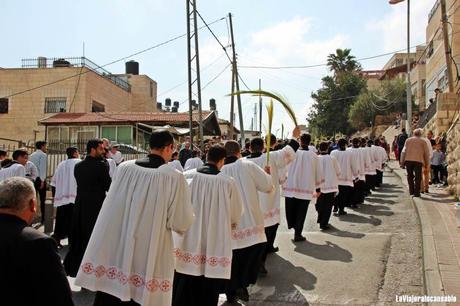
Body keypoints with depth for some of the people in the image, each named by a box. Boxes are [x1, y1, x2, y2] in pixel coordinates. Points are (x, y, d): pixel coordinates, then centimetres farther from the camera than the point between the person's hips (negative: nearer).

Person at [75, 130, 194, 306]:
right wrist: (187, 216, 11)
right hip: (151, 258, -3)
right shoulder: (174, 177, -13)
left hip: (115, 253, 3)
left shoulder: (124, 168, -3)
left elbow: (111, 208, 8)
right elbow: (181, 223, -10)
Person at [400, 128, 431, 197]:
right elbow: (427, 153, 9)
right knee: (417, 177, 3)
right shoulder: (423, 141, 10)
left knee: (410, 176, 14)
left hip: (408, 160, 2)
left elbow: (403, 151, 10)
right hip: (418, 161, -2)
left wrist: (402, 162, 12)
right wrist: (427, 163, 18)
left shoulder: (408, 140, 13)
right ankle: (416, 192, 0)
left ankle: (411, 191, 16)